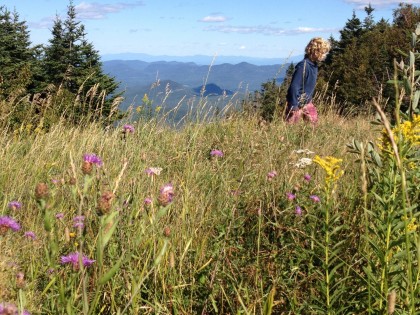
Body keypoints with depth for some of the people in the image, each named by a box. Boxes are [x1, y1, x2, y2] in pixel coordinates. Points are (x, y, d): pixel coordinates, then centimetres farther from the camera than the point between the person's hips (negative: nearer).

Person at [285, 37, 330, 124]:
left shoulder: (314, 65, 2)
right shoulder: (303, 66, -25)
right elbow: (294, 86, -25)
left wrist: (309, 98, 19)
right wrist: (294, 105, -23)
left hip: (307, 102, 9)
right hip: (297, 103, -9)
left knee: (313, 121, 14)